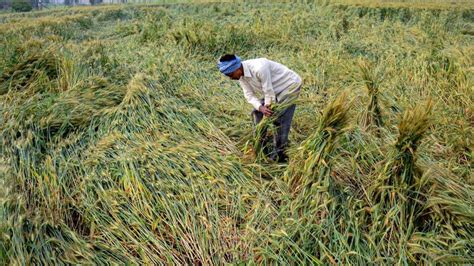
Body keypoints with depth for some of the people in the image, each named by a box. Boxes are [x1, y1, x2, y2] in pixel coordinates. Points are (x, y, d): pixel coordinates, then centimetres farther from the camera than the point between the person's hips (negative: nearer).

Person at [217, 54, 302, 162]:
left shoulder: (259, 68, -36)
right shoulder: (240, 75, -10)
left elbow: (269, 92, -28)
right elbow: (249, 95, -12)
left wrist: (267, 109, -18)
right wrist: (261, 108, -29)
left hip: (289, 86, -8)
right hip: (275, 90, 8)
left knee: (280, 119, -14)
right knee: (257, 112, 5)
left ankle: (279, 154, -2)